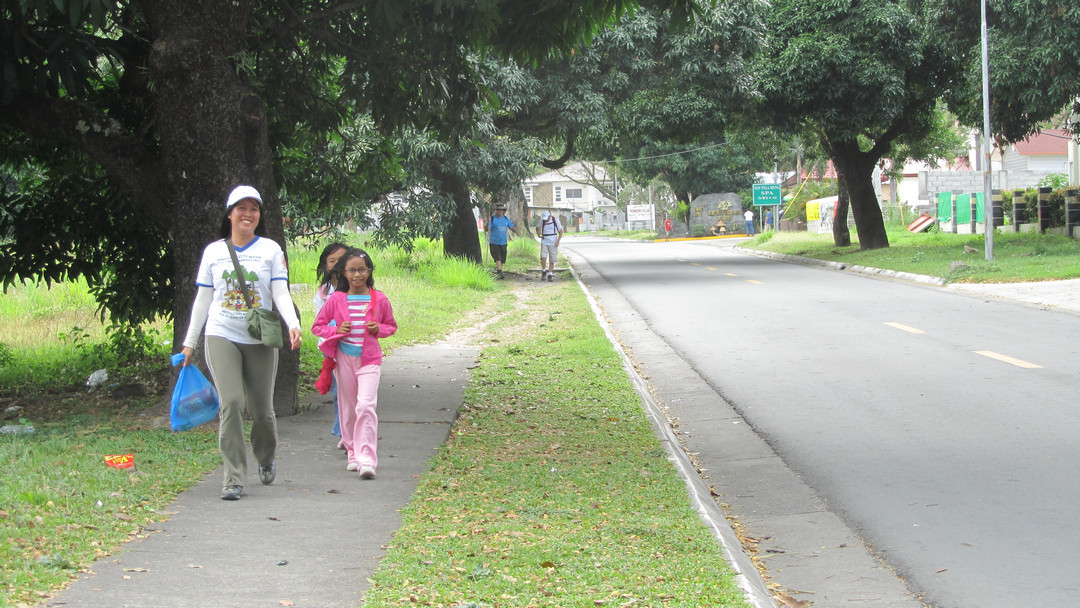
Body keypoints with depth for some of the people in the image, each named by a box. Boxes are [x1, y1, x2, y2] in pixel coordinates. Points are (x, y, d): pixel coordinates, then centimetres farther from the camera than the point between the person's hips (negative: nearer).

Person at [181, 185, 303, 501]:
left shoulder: (270, 250, 5)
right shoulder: (214, 251, 9)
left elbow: (281, 293, -2)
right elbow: (203, 299, 14)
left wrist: (293, 324, -20)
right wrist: (190, 341, 12)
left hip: (260, 341, 0)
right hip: (222, 336, 0)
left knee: (261, 408, 3)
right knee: (231, 403, -14)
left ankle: (266, 459, 35)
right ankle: (234, 480, -11)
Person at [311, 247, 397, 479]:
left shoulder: (379, 300, 2)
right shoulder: (336, 299, 1)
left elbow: (392, 326, 15)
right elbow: (317, 326, 8)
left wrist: (379, 329, -6)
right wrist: (336, 330, -10)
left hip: (370, 359, -2)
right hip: (344, 359, 2)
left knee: (366, 406, -16)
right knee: (348, 408, 9)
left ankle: (367, 460, -19)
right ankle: (353, 453, 26)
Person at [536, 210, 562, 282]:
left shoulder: (555, 220, -7)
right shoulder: (542, 221, -2)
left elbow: (561, 231, -1)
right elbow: (537, 227, 21)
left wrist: (558, 240, -14)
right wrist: (538, 234, 5)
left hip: (553, 243, -1)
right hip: (544, 242, 1)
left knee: (552, 261, 1)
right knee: (543, 257, -17)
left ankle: (550, 276, 12)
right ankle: (543, 272, 4)